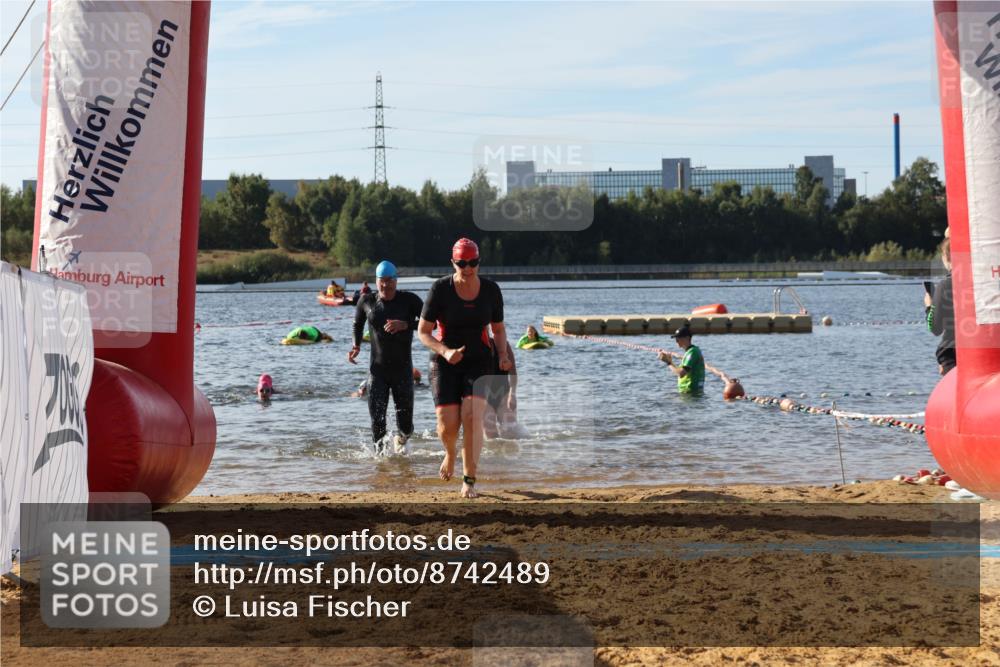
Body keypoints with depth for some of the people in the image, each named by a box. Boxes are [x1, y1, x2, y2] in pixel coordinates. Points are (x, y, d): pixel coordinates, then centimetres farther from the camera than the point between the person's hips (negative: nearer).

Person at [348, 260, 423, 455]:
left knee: (405, 424, 3)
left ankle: (401, 440, 37)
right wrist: (356, 346, 8)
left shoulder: (409, 300, -6)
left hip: (403, 371, -1)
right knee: (377, 422, -9)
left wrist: (405, 324, -25)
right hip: (377, 371, 1)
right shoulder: (367, 301, 2)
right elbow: (357, 324, 20)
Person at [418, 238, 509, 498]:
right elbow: (423, 332, -6)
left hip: (479, 362, 1)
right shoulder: (440, 289, -9)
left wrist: (503, 354, -6)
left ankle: (469, 481, -10)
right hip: (445, 363, -1)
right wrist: (445, 351, -23)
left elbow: (498, 329, 13)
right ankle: (450, 454, 28)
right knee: (447, 425, -10)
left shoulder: (491, 290, -1)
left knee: (472, 417, -18)